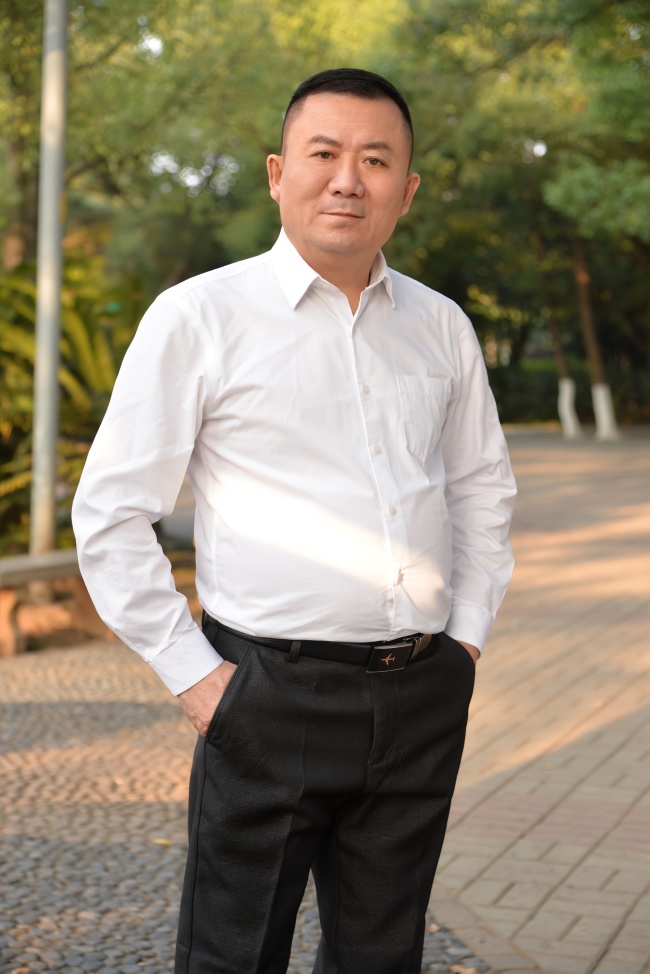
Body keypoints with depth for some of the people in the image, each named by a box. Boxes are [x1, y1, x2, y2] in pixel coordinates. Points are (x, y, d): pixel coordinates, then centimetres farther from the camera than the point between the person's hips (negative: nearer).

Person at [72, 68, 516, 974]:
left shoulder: (441, 325, 9)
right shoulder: (198, 316, -5)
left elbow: (484, 489, 22)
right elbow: (111, 513, -3)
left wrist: (467, 634, 11)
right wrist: (192, 673, -6)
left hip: (423, 699, 4)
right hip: (272, 696, -4)